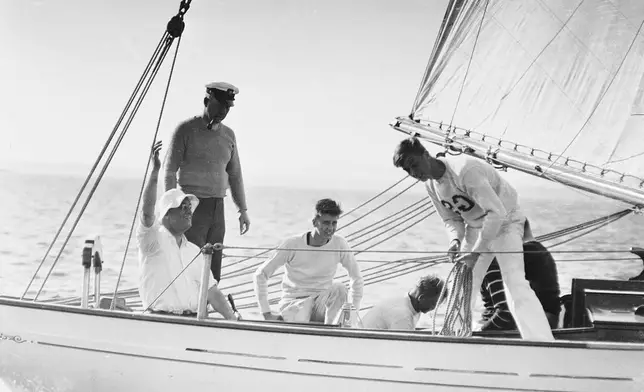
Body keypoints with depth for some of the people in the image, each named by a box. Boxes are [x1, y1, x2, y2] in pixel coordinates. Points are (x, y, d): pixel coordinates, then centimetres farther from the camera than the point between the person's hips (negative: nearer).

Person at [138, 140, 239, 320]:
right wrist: (155, 171, -29)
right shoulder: (154, 239, 2)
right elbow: (147, 212, -19)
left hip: (194, 319, 5)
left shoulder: (194, 251, 20)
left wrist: (233, 319, 5)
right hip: (160, 318, -5)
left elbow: (211, 291, 18)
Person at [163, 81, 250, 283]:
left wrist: (243, 210, 17)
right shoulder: (187, 130, -5)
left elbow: (234, 174, 20)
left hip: (217, 208, 6)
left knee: (214, 270, 4)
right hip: (191, 206, -6)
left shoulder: (228, 135, 13)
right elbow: (170, 170, -8)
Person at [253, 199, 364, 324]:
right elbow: (260, 275, -7)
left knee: (339, 288, -30)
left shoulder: (339, 244, -6)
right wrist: (267, 314, -11)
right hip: (294, 303, -3)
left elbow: (356, 278, 7)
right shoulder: (293, 244, -12)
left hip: (322, 303, 3)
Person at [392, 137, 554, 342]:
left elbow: (497, 212, -35)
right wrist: (456, 240, -17)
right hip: (475, 227, 8)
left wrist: (476, 252, -34)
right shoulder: (431, 184, -6)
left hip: (505, 222, -8)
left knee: (515, 283, -22)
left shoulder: (465, 170, -32)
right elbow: (451, 219, 5)